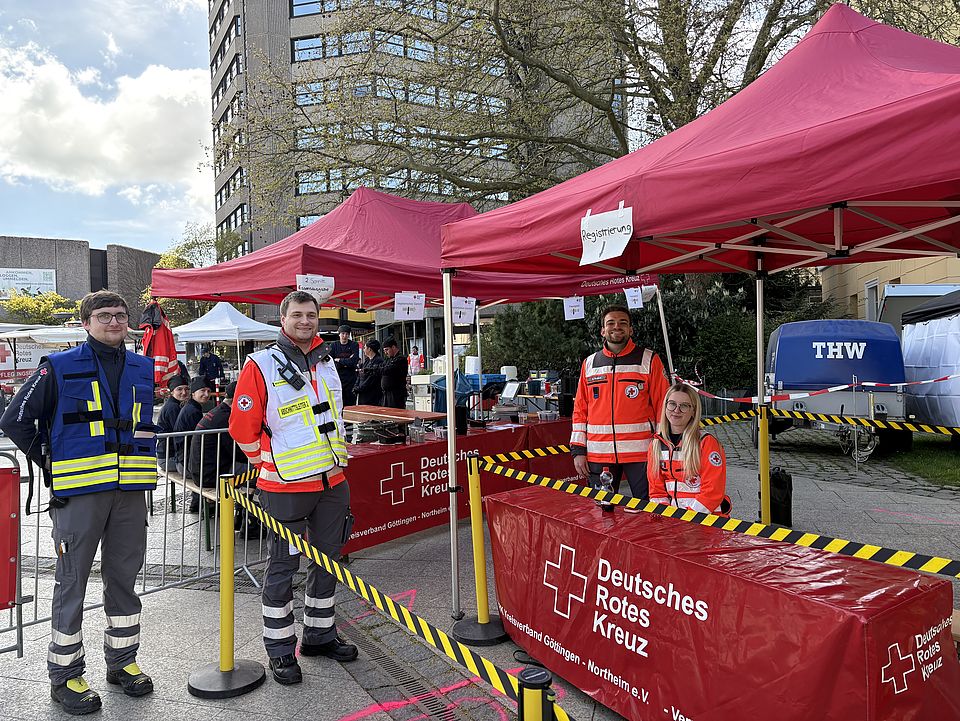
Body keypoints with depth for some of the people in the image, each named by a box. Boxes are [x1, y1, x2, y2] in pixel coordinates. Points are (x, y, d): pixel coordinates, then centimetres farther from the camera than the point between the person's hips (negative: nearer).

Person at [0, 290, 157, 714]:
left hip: (131, 490, 4)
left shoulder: (144, 369, 10)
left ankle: (122, 661, 29)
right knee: (72, 583, 5)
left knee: (124, 578, 14)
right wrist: (50, 465, 0)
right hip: (79, 492, -4)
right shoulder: (60, 368, -3)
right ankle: (65, 675, 20)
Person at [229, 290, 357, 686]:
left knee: (327, 560, 16)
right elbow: (243, 427, -10)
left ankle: (320, 634, 33)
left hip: (332, 481, 7)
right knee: (283, 565, 5)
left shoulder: (327, 363, 10)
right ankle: (280, 648, 20)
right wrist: (268, 461, -2)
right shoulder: (261, 365, -10)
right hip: (286, 486, -6)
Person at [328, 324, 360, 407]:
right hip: (337, 378, 1)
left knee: (351, 403, 0)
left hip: (351, 378, -1)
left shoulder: (354, 345, 4)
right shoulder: (334, 345, 8)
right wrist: (346, 362, -10)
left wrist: (339, 360, -4)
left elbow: (354, 361, -10)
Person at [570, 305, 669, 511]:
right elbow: (580, 410, 11)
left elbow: (663, 406, 0)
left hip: (640, 452, -3)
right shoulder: (590, 364, 10)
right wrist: (578, 450, 5)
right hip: (598, 454, 3)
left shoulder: (649, 360, 1)